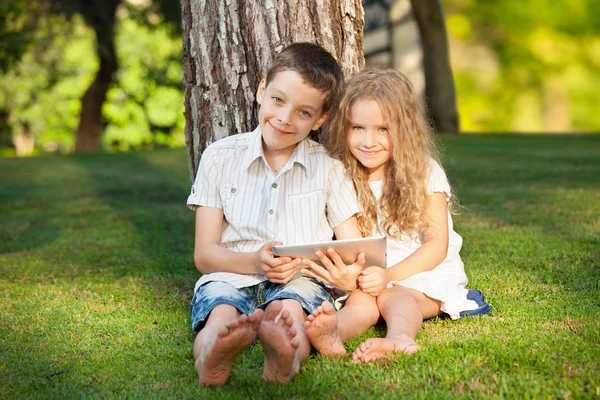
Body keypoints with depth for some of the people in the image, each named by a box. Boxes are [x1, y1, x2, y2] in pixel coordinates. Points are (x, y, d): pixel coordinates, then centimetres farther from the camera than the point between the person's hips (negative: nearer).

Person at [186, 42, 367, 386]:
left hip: (301, 282, 0)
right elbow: (204, 254, 6)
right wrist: (255, 261, -15)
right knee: (220, 312, -35)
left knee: (287, 310, -36)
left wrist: (349, 270, -18)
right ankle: (214, 355, -66)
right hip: (231, 277, 1)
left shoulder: (329, 168, 13)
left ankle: (286, 357, -67)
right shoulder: (220, 158, 10)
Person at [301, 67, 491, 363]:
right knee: (361, 300, -28)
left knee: (391, 296, -32)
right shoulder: (344, 178, 7)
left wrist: (389, 275, -21)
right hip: (370, 275, 3)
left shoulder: (426, 173, -3)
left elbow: (437, 245, -7)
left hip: (424, 273, -2)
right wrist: (338, 270, -22)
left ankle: (396, 339, -63)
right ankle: (334, 334, -60)